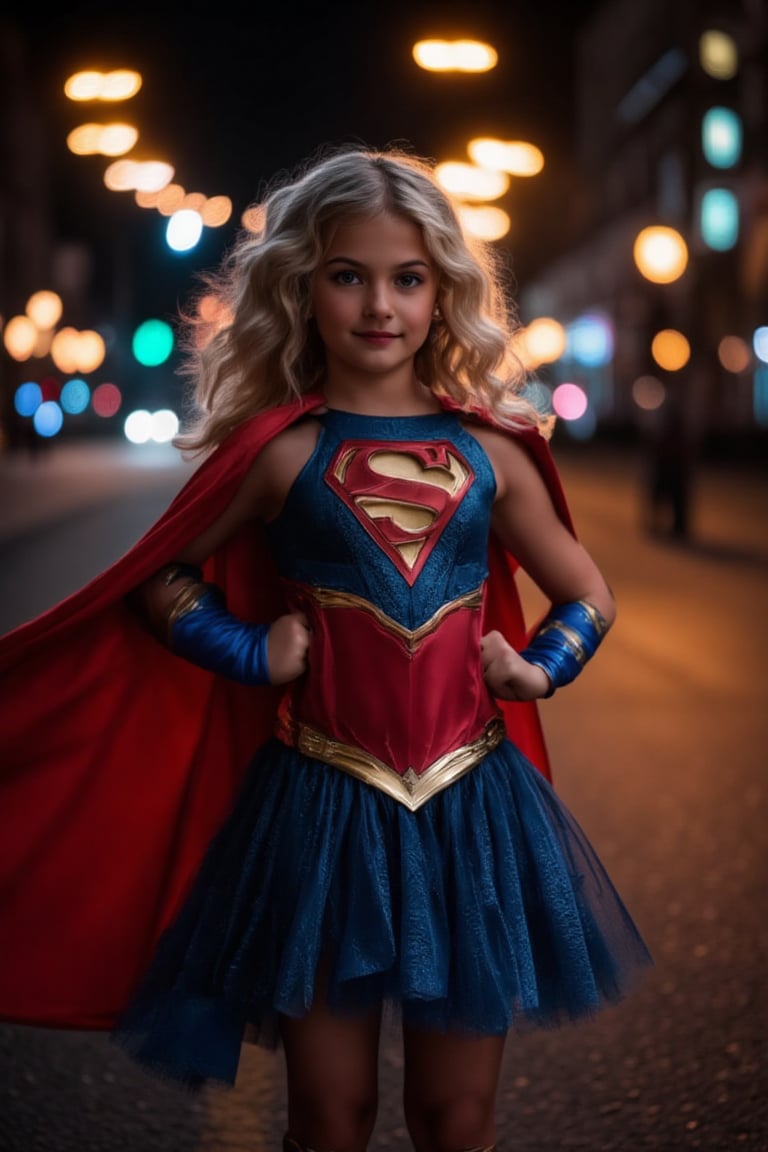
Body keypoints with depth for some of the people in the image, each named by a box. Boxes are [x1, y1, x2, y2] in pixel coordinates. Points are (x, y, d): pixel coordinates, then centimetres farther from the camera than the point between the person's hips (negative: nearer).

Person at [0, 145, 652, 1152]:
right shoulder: (282, 451, -2)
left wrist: (540, 669, 0)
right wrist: (252, 655, -3)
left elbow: (589, 597, 17)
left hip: (471, 809, 2)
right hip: (320, 806, -2)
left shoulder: (490, 452, 4)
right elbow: (158, 581, 9)